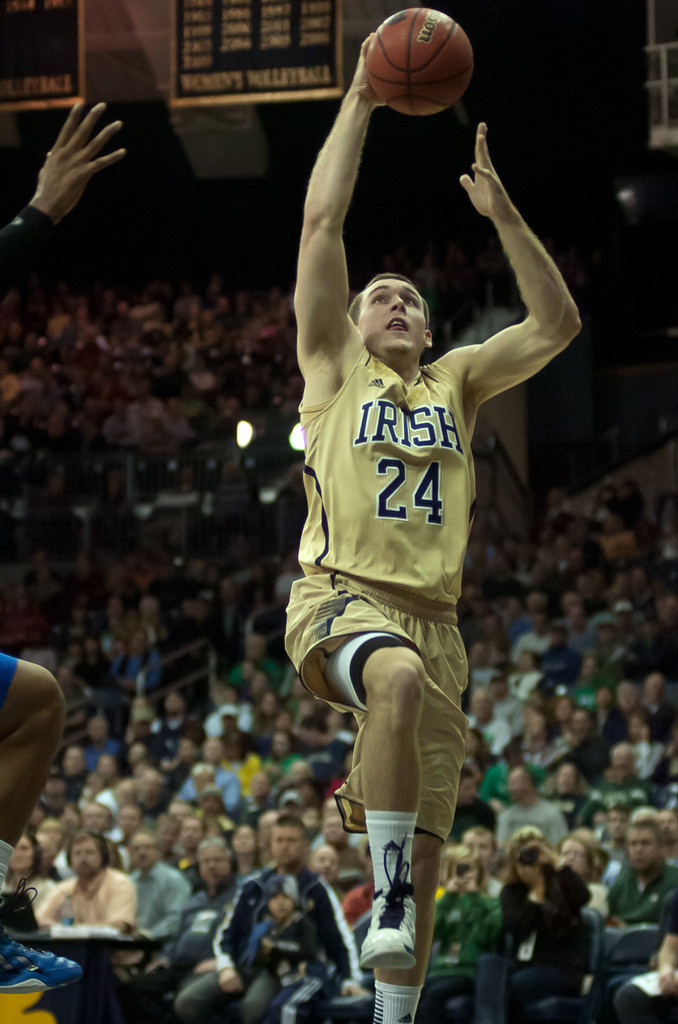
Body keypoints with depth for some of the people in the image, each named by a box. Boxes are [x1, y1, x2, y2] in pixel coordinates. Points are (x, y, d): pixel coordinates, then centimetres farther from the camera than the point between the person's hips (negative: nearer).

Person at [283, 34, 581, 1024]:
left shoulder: (455, 382, 23)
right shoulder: (335, 368, 13)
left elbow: (558, 323, 15)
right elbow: (322, 220, 6)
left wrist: (505, 216, 7)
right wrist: (360, 99, 7)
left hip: (432, 616, 5)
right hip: (341, 597, -4)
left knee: (424, 852, 0)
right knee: (399, 675, -40)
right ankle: (387, 891, -33)